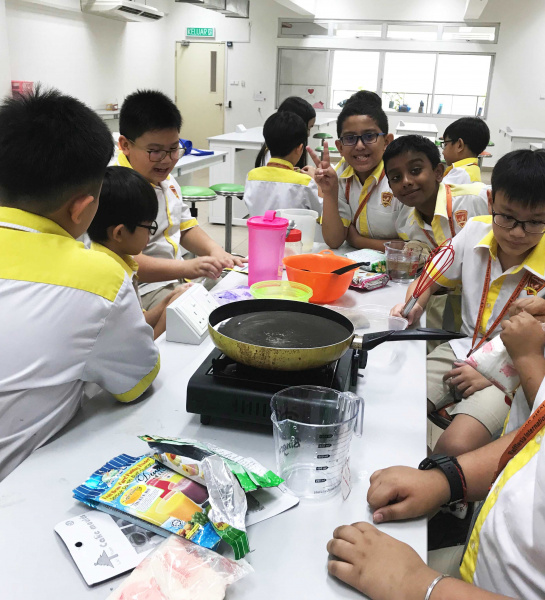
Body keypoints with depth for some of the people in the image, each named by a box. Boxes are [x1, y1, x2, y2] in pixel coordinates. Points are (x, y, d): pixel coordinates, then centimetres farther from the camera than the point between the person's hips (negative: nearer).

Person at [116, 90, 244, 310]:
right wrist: (186, 268, -37)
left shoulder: (165, 179, 12)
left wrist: (214, 250, -1)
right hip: (144, 291, -9)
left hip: (175, 280, 9)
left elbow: (186, 227, 20)